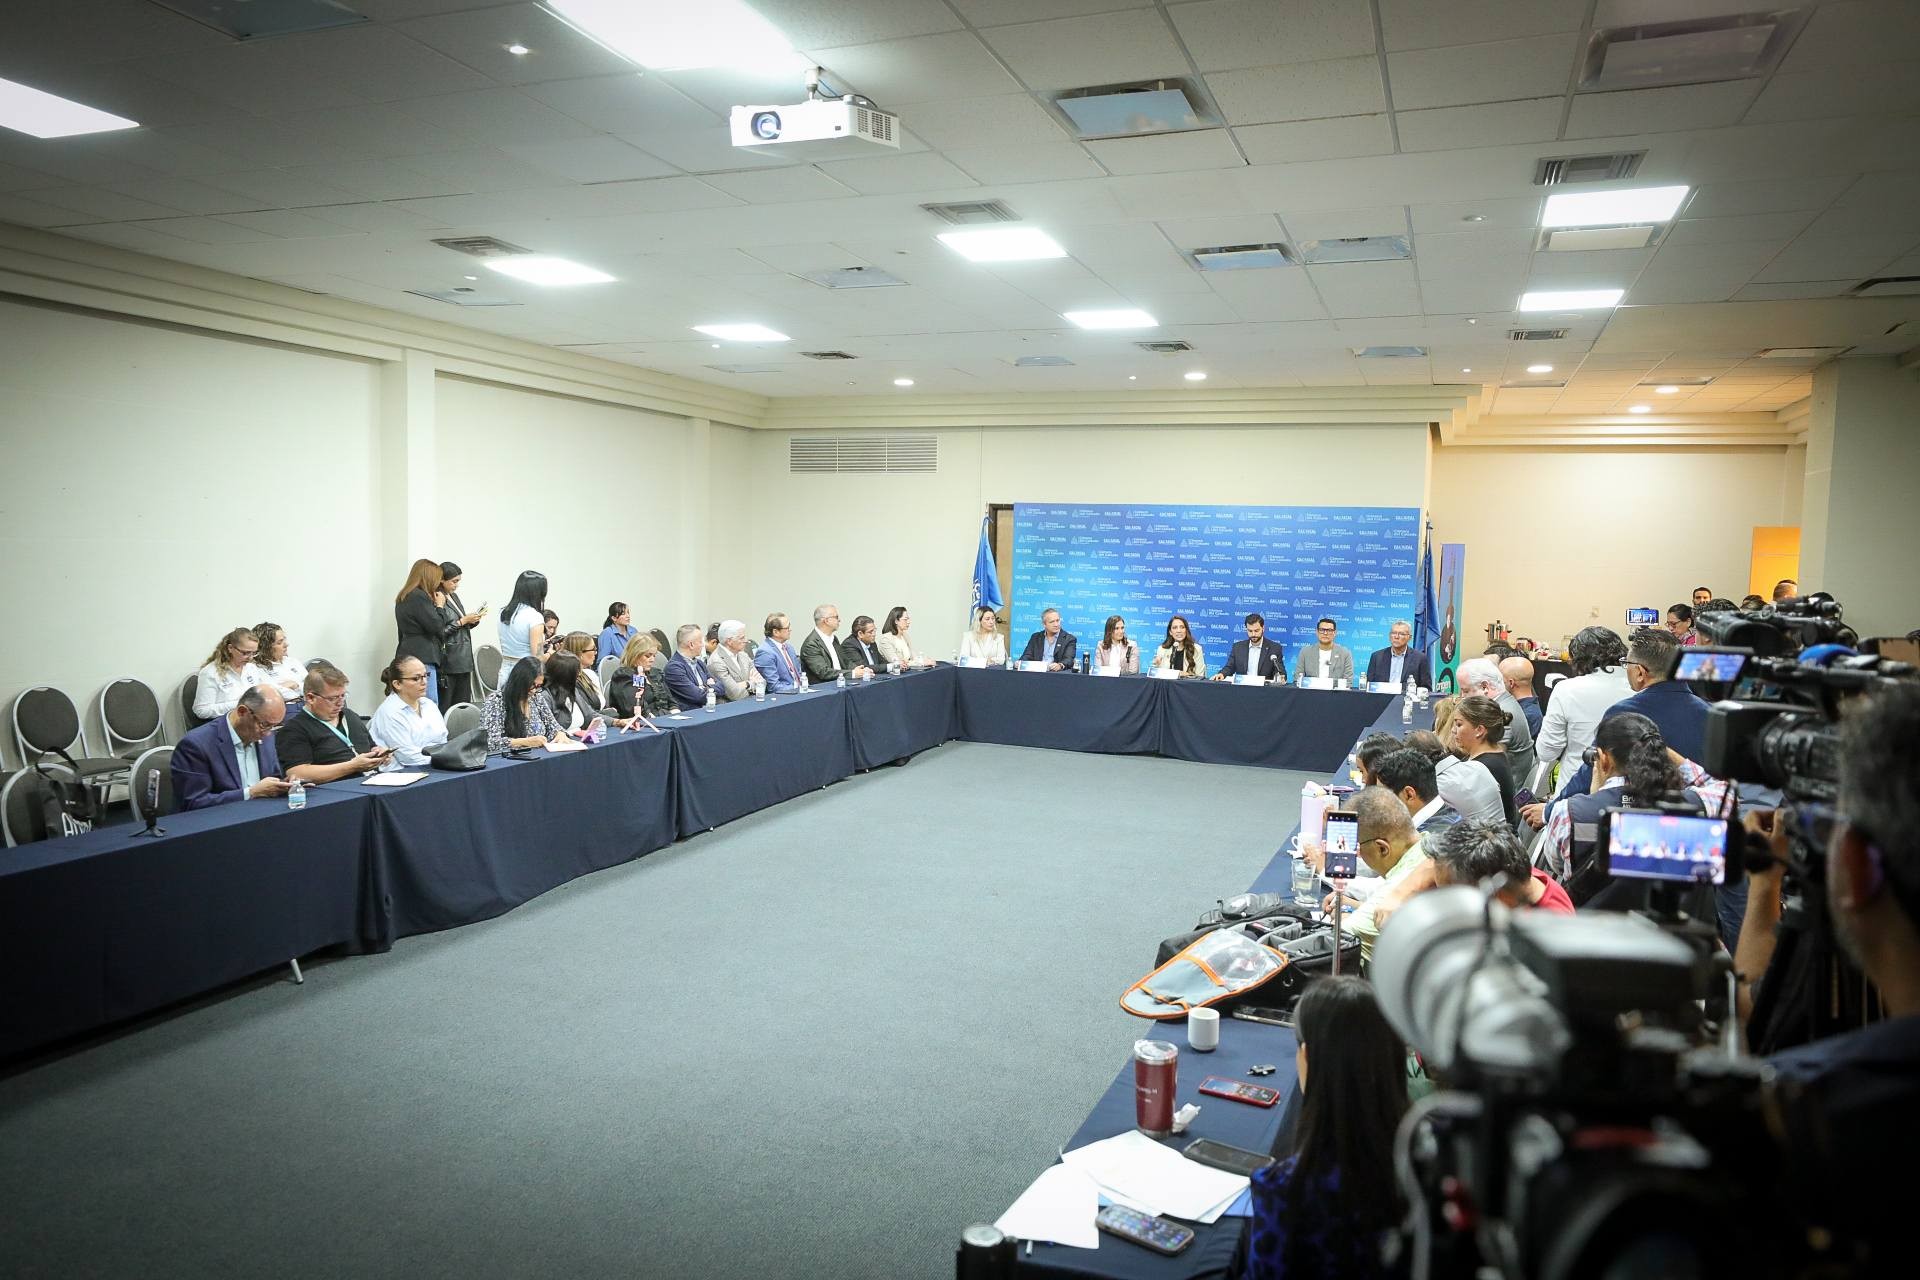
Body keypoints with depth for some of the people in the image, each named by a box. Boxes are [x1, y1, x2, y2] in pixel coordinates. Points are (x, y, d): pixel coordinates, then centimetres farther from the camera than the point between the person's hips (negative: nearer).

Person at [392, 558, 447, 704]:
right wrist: (439, 606, -1)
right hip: (422, 658, -10)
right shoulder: (420, 597, -14)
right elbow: (436, 626, -13)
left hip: (406, 656, 10)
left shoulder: (403, 597, 17)